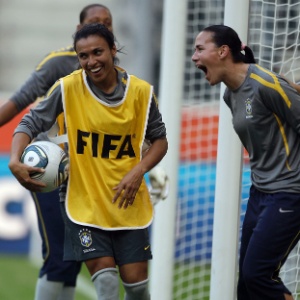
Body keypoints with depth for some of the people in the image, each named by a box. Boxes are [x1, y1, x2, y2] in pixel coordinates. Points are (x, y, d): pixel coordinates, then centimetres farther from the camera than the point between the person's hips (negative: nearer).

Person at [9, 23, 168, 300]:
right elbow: (31, 123, -2)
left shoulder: (141, 91, -4)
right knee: (105, 277, -13)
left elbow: (159, 139, 7)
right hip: (84, 202, -2)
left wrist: (139, 170, -11)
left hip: (128, 203, 2)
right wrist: (15, 162, -21)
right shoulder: (67, 88, -9)